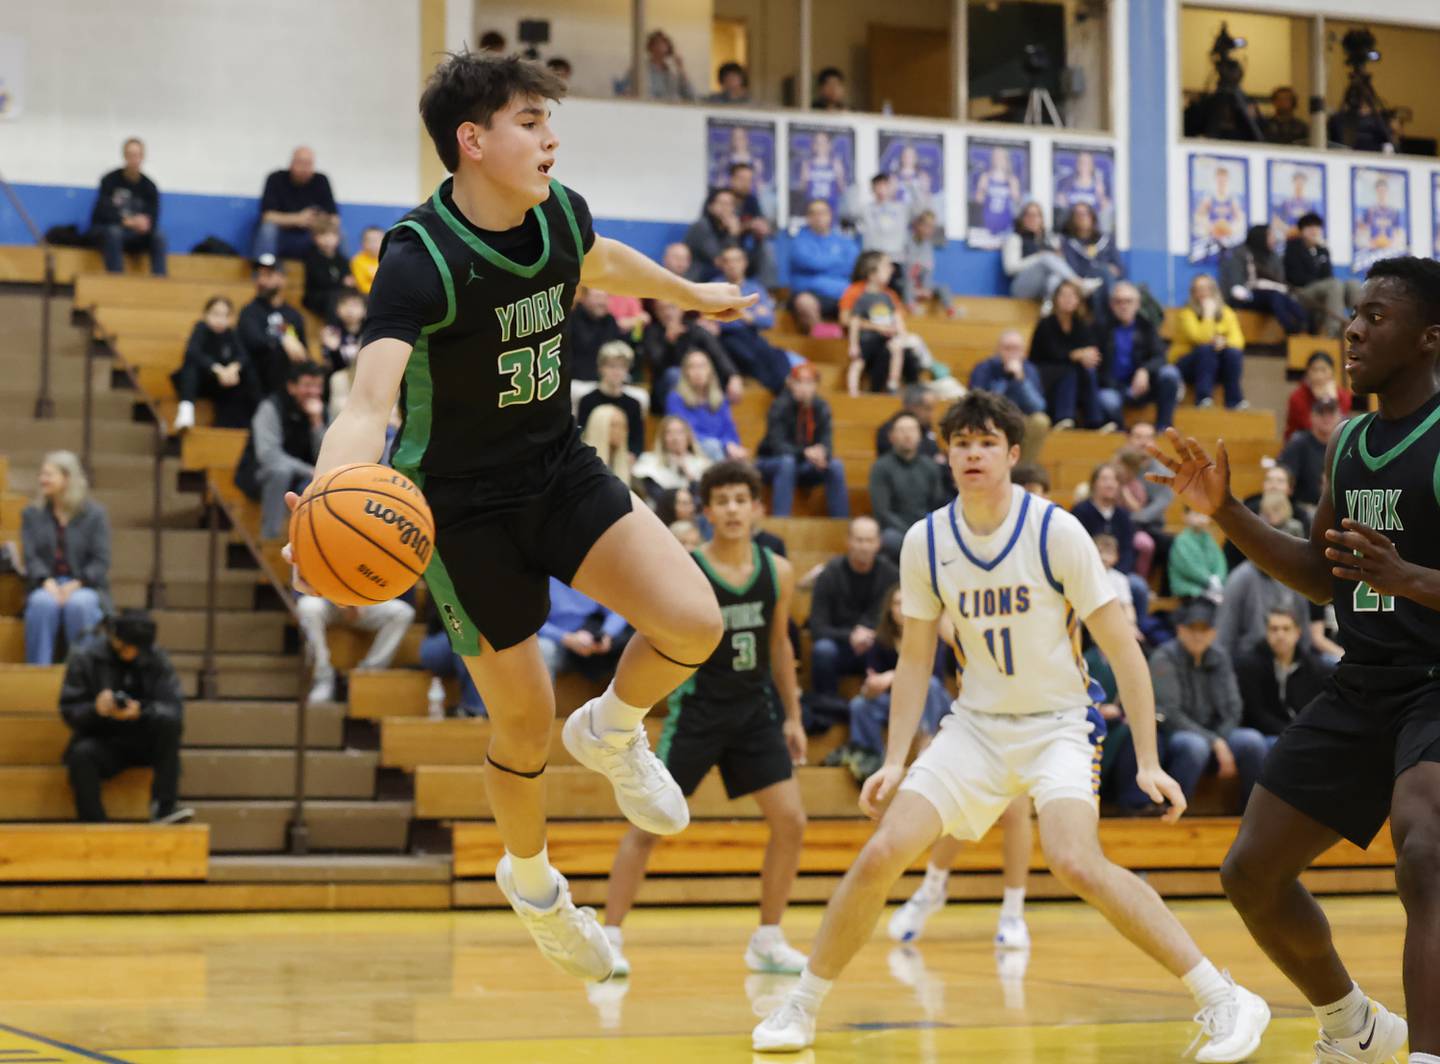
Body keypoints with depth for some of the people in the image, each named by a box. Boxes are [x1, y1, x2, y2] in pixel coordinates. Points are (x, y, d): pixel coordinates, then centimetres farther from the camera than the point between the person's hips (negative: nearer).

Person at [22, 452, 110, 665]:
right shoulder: (31, 514, 12)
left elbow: (101, 560, -3)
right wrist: (47, 582, -18)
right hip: (46, 586, 1)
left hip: (84, 586, -1)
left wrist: (76, 584, -18)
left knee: (79, 604, -37)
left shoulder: (95, 513, 4)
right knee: (43, 604, -34)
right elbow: (30, 557, 2)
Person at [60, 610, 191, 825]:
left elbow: (174, 709, -11)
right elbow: (69, 711, -7)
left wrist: (141, 711, -32)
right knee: (81, 754, -34)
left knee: (168, 721, -29)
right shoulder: (84, 658, -4)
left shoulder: (156, 659, 0)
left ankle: (164, 806, -31)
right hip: (102, 742, -1)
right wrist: (96, 709, -30)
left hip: (144, 742, 1)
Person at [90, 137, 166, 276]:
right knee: (114, 232, -38)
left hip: (134, 234, 3)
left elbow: (153, 218, -6)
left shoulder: (149, 186, 0)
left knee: (158, 235, -24)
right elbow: (104, 212, -16)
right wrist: (128, 221, -31)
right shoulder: (110, 180, -8)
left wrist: (145, 223, -32)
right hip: (105, 229, -3)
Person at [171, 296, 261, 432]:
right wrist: (218, 369, -45)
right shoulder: (201, 328, -14)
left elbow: (242, 356, -16)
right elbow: (193, 353, -33)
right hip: (195, 380, -4)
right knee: (191, 363, -35)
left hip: (221, 384, 4)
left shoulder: (230, 333, -1)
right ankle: (186, 408, -52)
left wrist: (234, 367, -40)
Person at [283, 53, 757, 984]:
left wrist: (692, 295, 37)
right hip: (463, 506, -5)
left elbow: (603, 261, 20)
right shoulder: (419, 259, -26)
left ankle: (612, 732, 18)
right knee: (525, 723, 3)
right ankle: (531, 878, 35)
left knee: (695, 622, -16)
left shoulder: (560, 213, -6)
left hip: (562, 471, 5)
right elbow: (371, 401, -38)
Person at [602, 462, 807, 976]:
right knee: (649, 824, -5)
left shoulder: (778, 571, 1)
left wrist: (793, 716, 16)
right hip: (697, 708, -4)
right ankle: (608, 937, 4)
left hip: (755, 708, 4)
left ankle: (767, 942, 13)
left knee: (790, 822, -1)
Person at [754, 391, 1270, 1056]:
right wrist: (895, 762, 3)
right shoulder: (925, 542, -3)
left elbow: (1122, 650, -11)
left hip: (1058, 724, -4)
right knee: (880, 856, -9)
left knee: (1076, 864, -28)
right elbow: (915, 659, 9)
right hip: (975, 724, 4)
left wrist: (1148, 763, -16)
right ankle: (800, 1007, 9)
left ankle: (1224, 1001, -18)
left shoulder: (1056, 533, -14)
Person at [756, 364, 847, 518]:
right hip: (771, 463, -4)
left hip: (803, 466, 4)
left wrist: (821, 453, -34)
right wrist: (805, 453, -41)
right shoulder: (781, 406, -18)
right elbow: (777, 445, -25)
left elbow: (826, 443, -9)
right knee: (787, 462, -37)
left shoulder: (821, 408, -5)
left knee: (835, 466, -21)